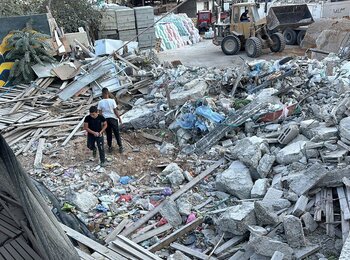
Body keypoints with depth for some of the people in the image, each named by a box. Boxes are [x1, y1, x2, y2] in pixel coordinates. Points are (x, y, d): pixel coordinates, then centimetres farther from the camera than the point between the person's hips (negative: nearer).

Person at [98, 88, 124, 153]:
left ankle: (110, 147, 24)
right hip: (113, 118, -2)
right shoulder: (112, 101, -15)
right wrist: (119, 118, 0)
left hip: (105, 119, 2)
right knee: (117, 133, 11)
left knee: (108, 134, 16)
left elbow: (100, 113, -3)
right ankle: (120, 147, 18)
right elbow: (115, 111, -11)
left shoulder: (100, 102, -9)